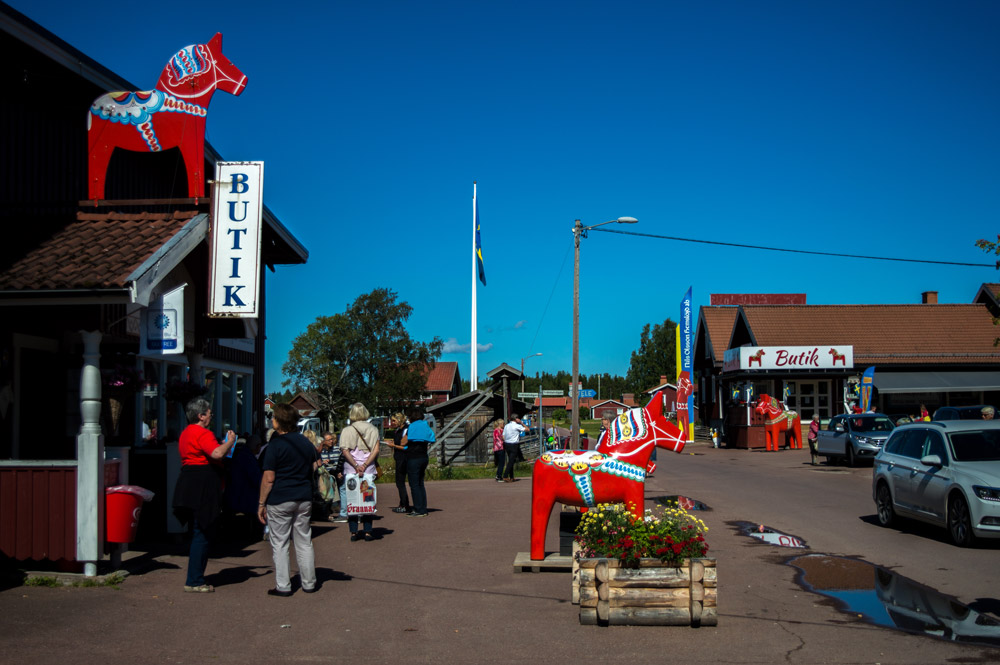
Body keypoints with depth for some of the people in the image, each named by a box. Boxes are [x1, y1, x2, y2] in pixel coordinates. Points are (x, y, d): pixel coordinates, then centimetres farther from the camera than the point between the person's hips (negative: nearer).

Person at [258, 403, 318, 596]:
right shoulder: (305, 442, 7)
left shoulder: (275, 445, -11)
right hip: (304, 498, 6)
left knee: (279, 543, 3)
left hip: (280, 499, -5)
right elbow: (316, 467, 18)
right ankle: (309, 583, 16)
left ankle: (283, 586, 5)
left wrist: (261, 503, -6)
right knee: (304, 542, 12)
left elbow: (269, 478, -12)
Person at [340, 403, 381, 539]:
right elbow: (376, 450, -4)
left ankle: (354, 532, 4)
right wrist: (365, 465, -8)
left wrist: (356, 466, -10)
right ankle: (367, 531, 3)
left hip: (350, 470, -1)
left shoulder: (347, 430, 1)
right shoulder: (373, 429, 5)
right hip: (369, 470, 1)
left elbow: (345, 450, -9)